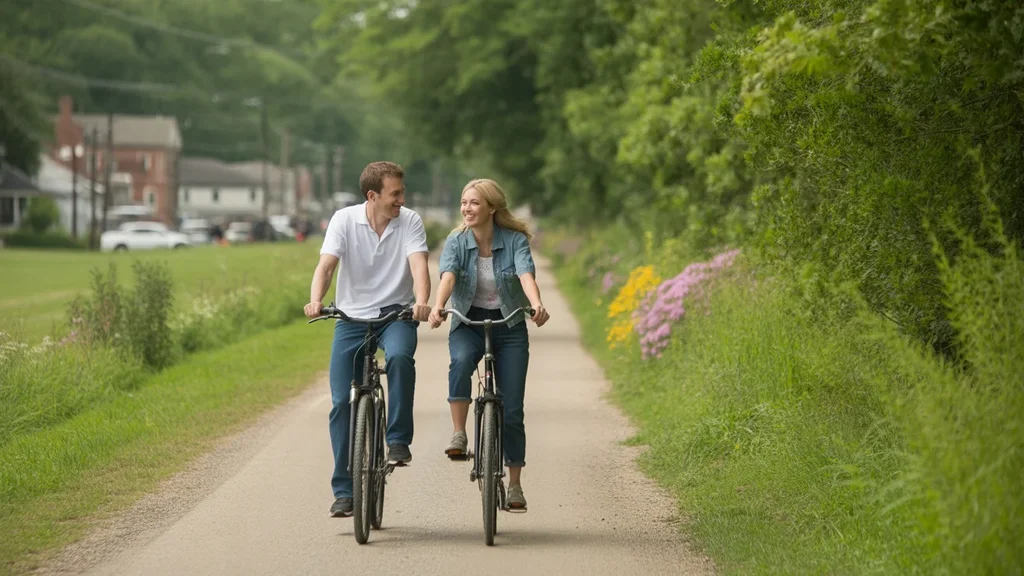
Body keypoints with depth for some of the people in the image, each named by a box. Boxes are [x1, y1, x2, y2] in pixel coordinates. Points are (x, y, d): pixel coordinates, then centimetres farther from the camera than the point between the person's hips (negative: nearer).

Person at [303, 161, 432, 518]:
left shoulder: (410, 222, -5)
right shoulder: (344, 220, -5)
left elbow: (418, 264, -19)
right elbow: (326, 264, -16)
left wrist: (421, 302, -39)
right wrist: (315, 301, -36)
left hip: (396, 314, -1)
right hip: (351, 317, 1)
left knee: (400, 356, -35)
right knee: (341, 401, -5)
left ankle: (398, 441, -21)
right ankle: (343, 491, 4)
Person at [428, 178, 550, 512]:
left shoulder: (515, 240, -7)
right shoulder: (456, 242, -5)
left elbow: (526, 274, -25)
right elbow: (448, 274, -23)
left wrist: (537, 305, -45)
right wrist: (437, 307, -43)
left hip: (509, 325, 0)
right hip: (468, 324, 0)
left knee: (511, 410, -1)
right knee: (461, 361, -37)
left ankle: (515, 485, 10)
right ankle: (458, 435, -29)